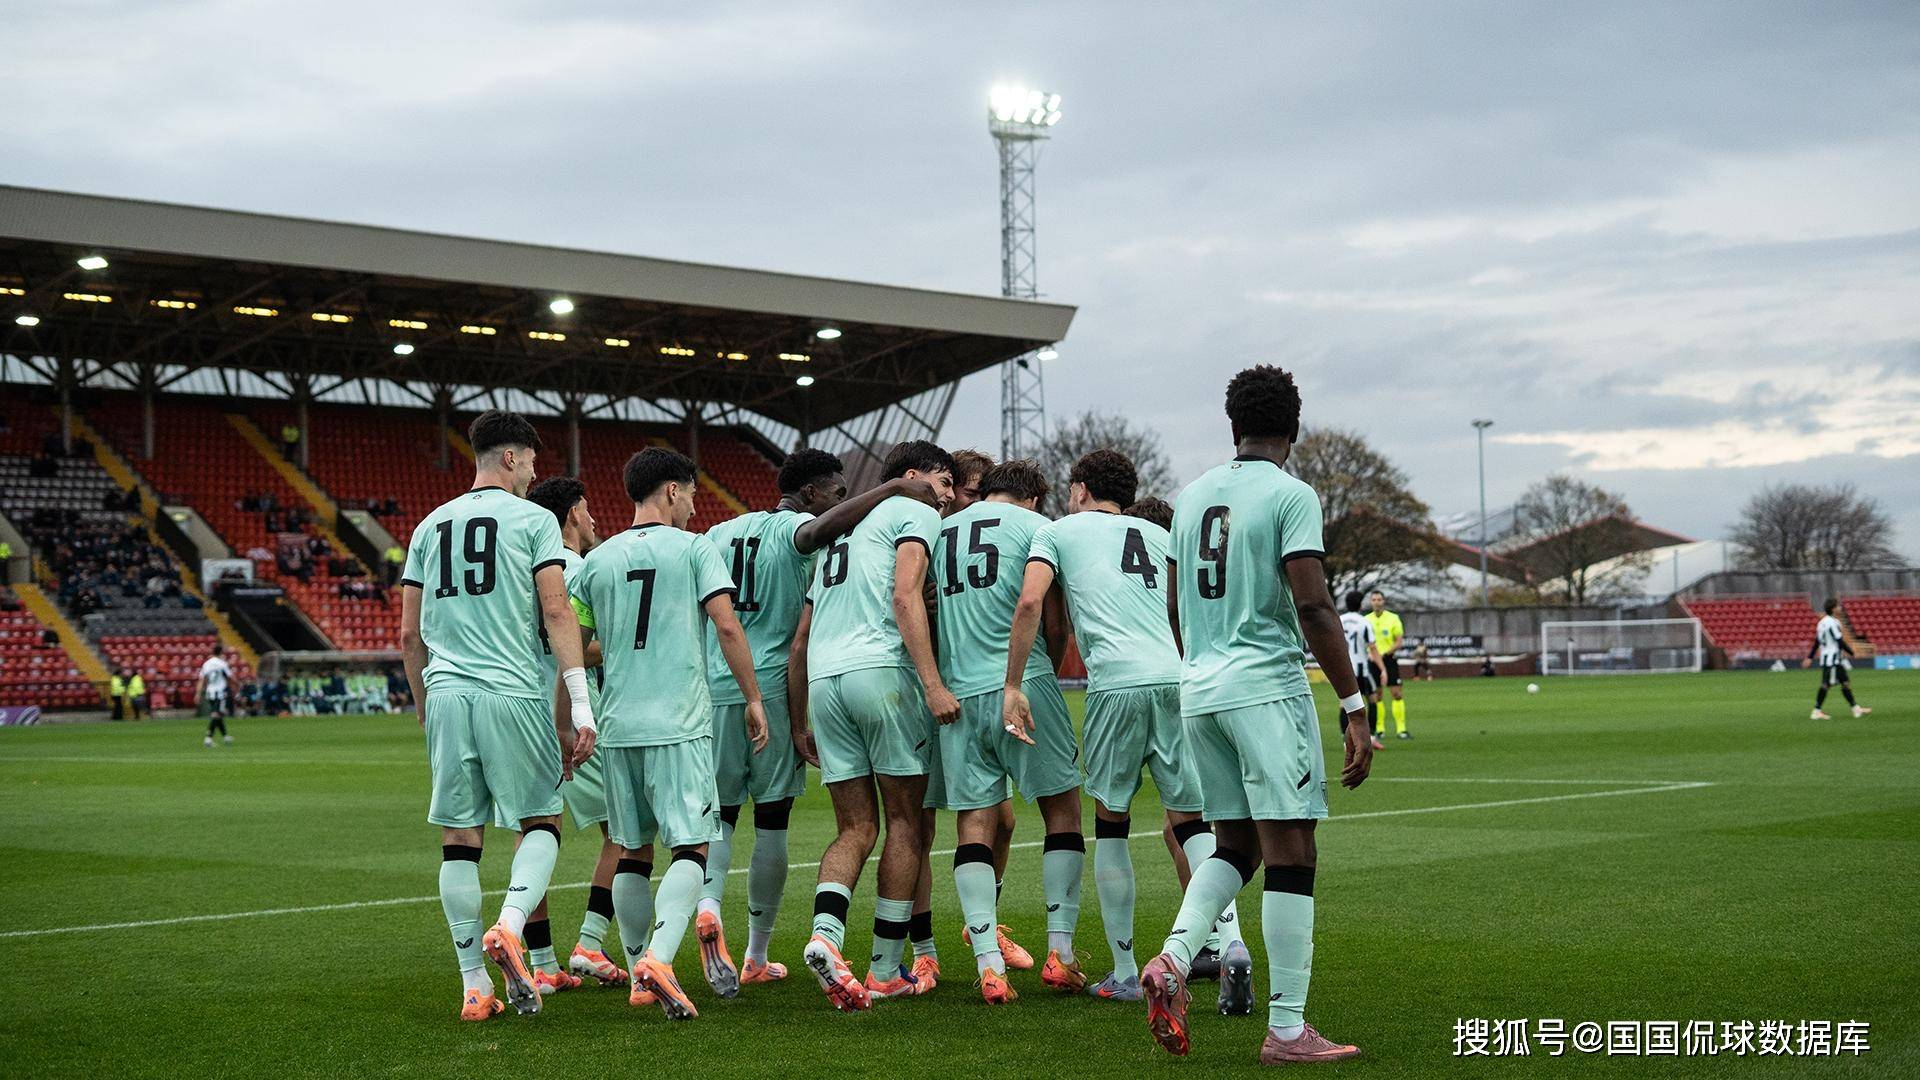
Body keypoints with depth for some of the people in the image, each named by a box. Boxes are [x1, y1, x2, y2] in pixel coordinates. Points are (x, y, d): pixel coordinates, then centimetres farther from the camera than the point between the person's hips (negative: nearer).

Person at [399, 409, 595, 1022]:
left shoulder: (430, 526, 16)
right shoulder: (533, 520, 2)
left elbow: (409, 634, 16)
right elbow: (556, 612, -7)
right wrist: (580, 706, -9)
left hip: (446, 695, 4)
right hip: (513, 694, -4)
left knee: (460, 839, 6)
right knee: (542, 820, 9)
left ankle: (474, 987, 6)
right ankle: (510, 927, -16)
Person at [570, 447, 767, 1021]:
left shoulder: (597, 560, 11)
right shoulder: (695, 548, 0)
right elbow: (727, 626, -8)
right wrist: (753, 698, 0)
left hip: (619, 725, 4)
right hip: (680, 725, -4)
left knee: (631, 850, 13)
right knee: (691, 846, -4)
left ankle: (640, 974, 19)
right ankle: (659, 957, -24)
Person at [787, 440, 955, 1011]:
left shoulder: (840, 534, 32)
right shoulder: (916, 514, 10)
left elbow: (799, 644, 28)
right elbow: (905, 597, -9)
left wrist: (799, 725, 29)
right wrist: (933, 683, -15)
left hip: (823, 681, 6)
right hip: (883, 670, -6)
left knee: (856, 830, 6)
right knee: (904, 822, 3)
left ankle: (826, 933, -19)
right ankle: (886, 970, 4)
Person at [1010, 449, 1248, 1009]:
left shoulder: (1058, 532, 15)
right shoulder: (1158, 535, 27)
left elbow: (1031, 603, 0)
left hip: (1116, 684, -3)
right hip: (1179, 678, 3)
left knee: (1110, 824, 11)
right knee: (1191, 822, 7)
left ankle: (1124, 974, 14)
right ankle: (1230, 943, -15)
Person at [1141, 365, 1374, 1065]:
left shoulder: (1191, 496, 14)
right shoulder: (1290, 495, -6)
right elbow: (1312, 607, -15)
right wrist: (1354, 707, -13)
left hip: (1198, 691, 7)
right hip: (1267, 685, -7)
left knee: (1235, 846, 17)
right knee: (1290, 852, -3)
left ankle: (1172, 959, -5)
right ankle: (1287, 1031, -3)